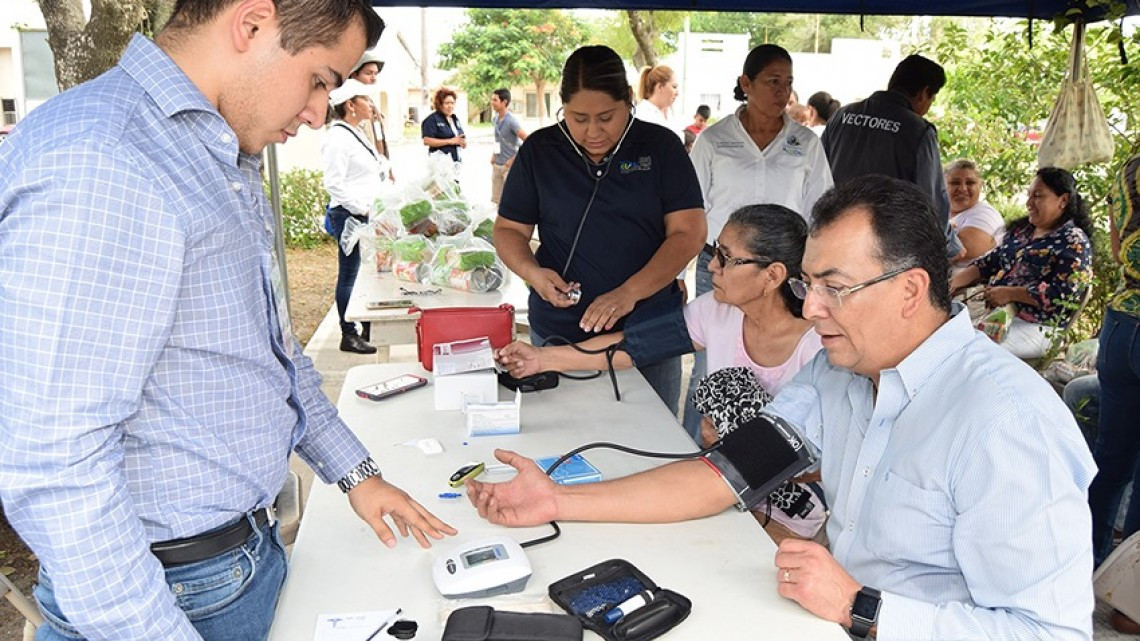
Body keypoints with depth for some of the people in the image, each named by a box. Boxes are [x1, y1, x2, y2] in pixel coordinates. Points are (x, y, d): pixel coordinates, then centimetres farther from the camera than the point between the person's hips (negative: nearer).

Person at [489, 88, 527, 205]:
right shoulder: (495, 119, 6)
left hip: (509, 165, -8)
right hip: (497, 165, 8)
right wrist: (494, 154, 10)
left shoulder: (511, 121, -18)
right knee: (496, 200, 13)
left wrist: (515, 159, -18)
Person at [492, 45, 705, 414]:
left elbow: (688, 232, -6)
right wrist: (532, 272, -14)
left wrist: (630, 292, -20)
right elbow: (509, 229, 8)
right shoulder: (539, 151, 3)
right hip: (559, 335, 1)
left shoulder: (661, 148, 0)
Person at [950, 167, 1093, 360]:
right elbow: (990, 262, 20)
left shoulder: (1074, 242, -5)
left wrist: (1009, 293, -18)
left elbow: (1063, 294, -17)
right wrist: (959, 279, 1)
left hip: (1035, 327, -8)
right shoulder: (1021, 229, 18)